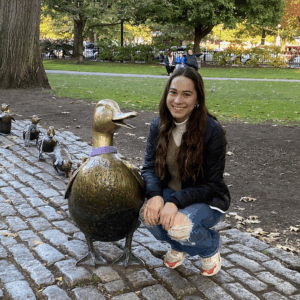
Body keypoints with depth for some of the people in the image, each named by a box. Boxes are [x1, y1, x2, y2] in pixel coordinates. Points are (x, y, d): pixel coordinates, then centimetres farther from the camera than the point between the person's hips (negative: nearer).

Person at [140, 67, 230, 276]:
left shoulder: (212, 131, -21)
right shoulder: (159, 126, -5)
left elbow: (211, 184, -19)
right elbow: (149, 167, -5)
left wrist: (175, 202, -32)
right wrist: (155, 195, -28)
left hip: (207, 201, -4)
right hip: (170, 194, 4)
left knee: (180, 226, -34)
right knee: (148, 212, -28)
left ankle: (211, 248, 6)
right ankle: (178, 247, 8)